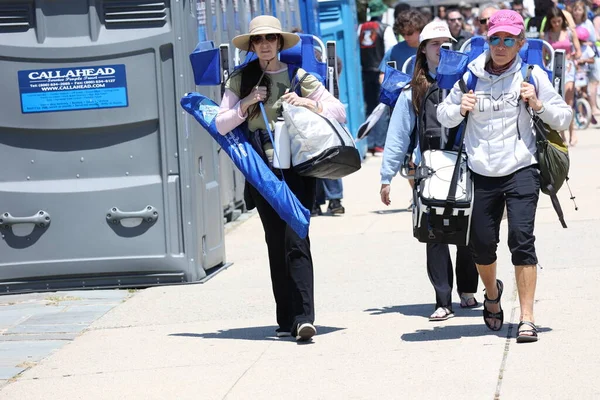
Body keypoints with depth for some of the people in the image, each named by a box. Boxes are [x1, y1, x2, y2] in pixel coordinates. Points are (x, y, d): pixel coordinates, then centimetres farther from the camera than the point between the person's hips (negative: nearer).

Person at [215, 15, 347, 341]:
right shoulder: (240, 81, 11)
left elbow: (339, 112, 8)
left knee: (296, 240, -14)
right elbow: (221, 125, 5)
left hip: (298, 167, -2)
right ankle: (286, 320, 9)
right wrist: (246, 103, -8)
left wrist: (309, 104, -9)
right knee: (276, 244, 4)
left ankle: (304, 318, -20)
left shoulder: (300, 77, 8)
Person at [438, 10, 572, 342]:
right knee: (482, 244, 6)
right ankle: (492, 294, 39)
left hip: (520, 169, -2)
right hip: (482, 174, 2)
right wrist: (460, 109, -8)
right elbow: (444, 116, 13)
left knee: (522, 237, -15)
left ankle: (527, 318, -12)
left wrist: (538, 105, -15)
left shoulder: (531, 75, -1)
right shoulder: (472, 75, 3)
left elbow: (564, 118, 2)